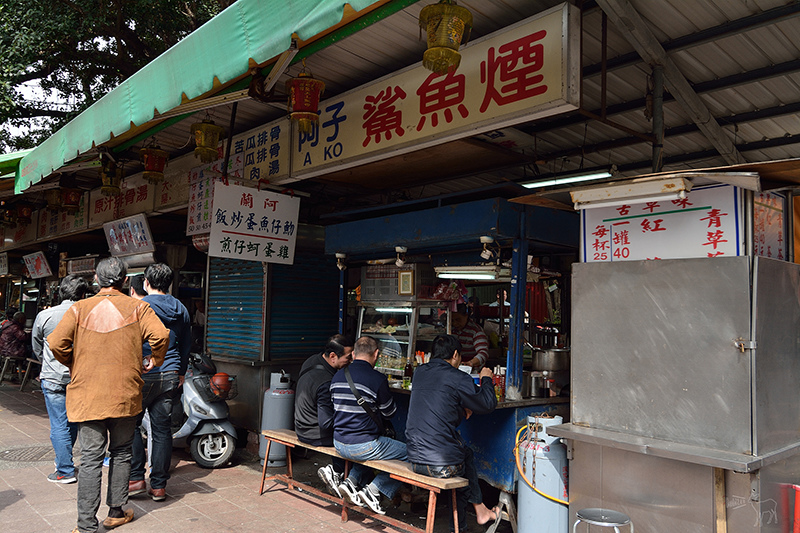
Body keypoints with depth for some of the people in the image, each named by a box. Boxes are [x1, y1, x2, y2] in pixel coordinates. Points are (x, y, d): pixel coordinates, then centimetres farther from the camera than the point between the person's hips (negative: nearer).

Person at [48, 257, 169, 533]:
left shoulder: (79, 309, 0)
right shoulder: (137, 308, -3)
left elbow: (56, 342, -8)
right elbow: (160, 335, -16)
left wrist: (74, 365, 9)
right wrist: (153, 361, 2)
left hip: (87, 395, 0)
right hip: (125, 394, 0)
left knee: (91, 458, 4)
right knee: (121, 453, 15)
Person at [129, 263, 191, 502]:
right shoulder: (181, 310, 9)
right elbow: (186, 345, 17)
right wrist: (181, 373, 28)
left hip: (144, 375, -4)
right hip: (170, 376, 5)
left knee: (131, 424, 12)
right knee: (162, 430, 7)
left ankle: (136, 478, 11)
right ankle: (158, 486, 14)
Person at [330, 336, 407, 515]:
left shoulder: (337, 376, 4)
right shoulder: (377, 379, -15)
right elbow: (389, 412, -2)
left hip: (339, 444, 7)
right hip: (362, 445, -7)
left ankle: (351, 481, 16)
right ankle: (373, 490, 1)